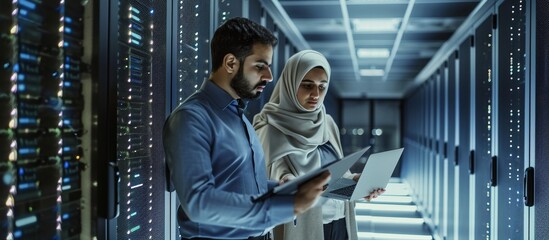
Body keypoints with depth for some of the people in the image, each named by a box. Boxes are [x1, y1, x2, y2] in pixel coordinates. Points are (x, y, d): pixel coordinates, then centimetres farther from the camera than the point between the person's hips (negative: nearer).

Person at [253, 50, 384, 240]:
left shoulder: (328, 124, 8)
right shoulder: (272, 128, -10)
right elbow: (268, 181, -17)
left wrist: (355, 180, -9)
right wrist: (287, 184, -38)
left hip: (338, 223, 6)